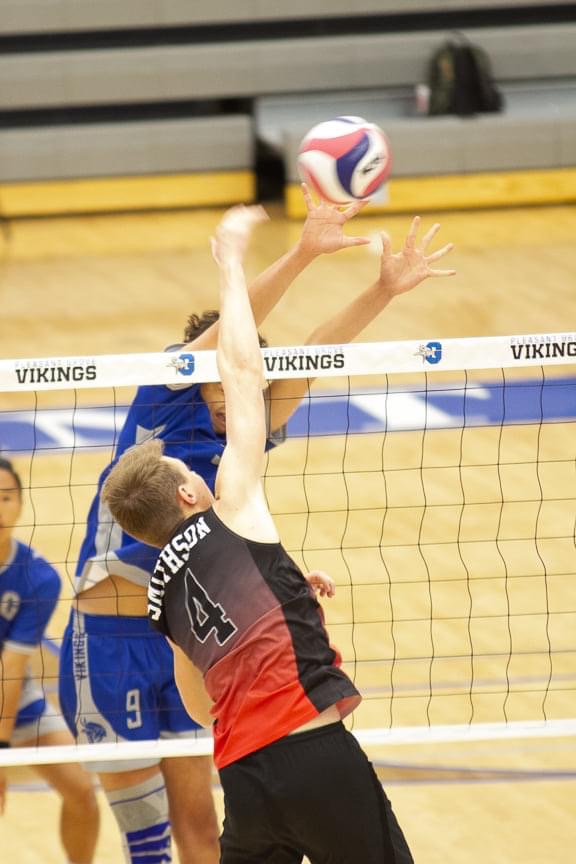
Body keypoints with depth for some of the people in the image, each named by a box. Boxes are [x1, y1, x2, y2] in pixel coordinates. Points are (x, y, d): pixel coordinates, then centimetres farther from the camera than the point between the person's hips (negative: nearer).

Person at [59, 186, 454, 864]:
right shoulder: (165, 403, -5)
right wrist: (303, 255, -27)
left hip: (181, 638, 5)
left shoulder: (240, 439, 8)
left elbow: (312, 356, 0)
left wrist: (384, 289, -9)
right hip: (108, 638, -5)